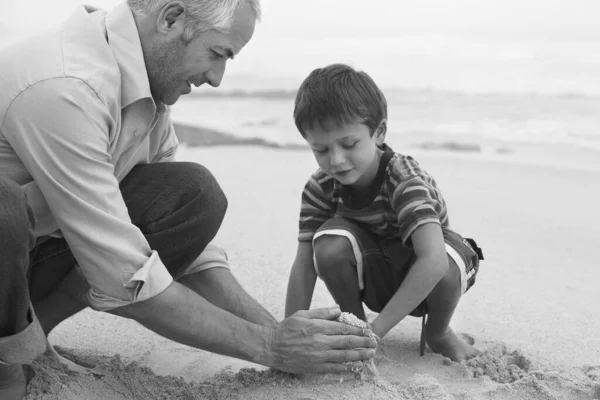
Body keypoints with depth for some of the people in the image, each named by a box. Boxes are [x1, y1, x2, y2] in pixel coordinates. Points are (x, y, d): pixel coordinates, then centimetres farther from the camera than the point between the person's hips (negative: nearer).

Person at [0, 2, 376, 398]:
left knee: (196, 195, -11)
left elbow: (188, 234, 0)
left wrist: (274, 331, -10)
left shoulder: (150, 95, -2)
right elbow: (128, 278, -30)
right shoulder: (62, 88, -31)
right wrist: (266, 346, -23)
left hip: (39, 243, 7)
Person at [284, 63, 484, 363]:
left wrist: (376, 330, -50)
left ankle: (438, 333, -3)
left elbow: (433, 261, -47)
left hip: (419, 276, -2)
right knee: (328, 243, -30)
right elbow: (304, 267, -18)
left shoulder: (405, 180, -33)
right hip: (373, 275, 2)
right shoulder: (320, 188, -19)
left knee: (447, 266, -37)